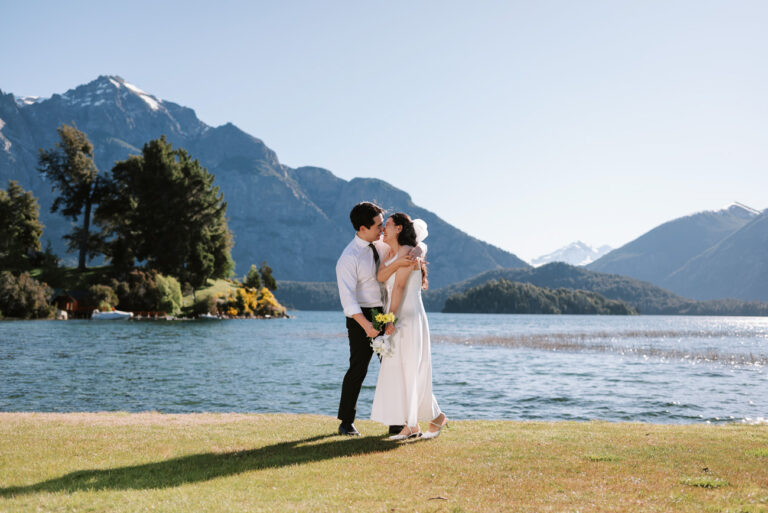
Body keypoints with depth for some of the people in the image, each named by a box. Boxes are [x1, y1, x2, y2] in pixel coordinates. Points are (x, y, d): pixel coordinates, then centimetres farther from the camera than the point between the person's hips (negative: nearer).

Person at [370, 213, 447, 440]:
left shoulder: (407, 251, -10)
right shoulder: (391, 254, 17)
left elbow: (399, 286, -18)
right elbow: (381, 277, 1)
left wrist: (390, 318, -22)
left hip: (409, 319, -9)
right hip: (396, 319, 9)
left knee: (412, 373, -3)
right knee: (397, 372, 6)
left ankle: (437, 416, 14)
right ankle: (411, 426, 10)